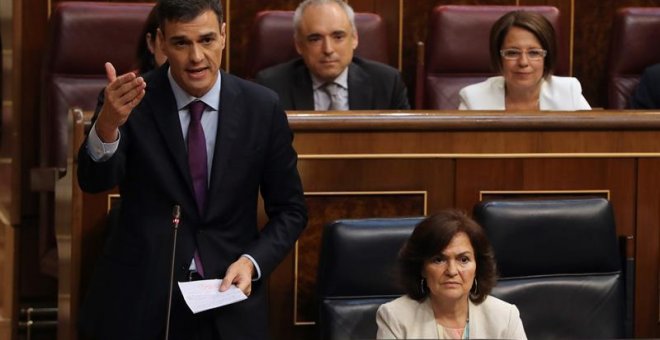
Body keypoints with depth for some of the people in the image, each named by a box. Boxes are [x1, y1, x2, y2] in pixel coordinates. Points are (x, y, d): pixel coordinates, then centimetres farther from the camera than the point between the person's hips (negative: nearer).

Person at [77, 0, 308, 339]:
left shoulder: (261, 107, -5)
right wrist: (106, 125, -43)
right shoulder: (133, 101, -9)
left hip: (228, 301, 1)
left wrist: (252, 262, -14)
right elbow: (94, 181, -24)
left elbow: (289, 209, 3)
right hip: (139, 303, -1)